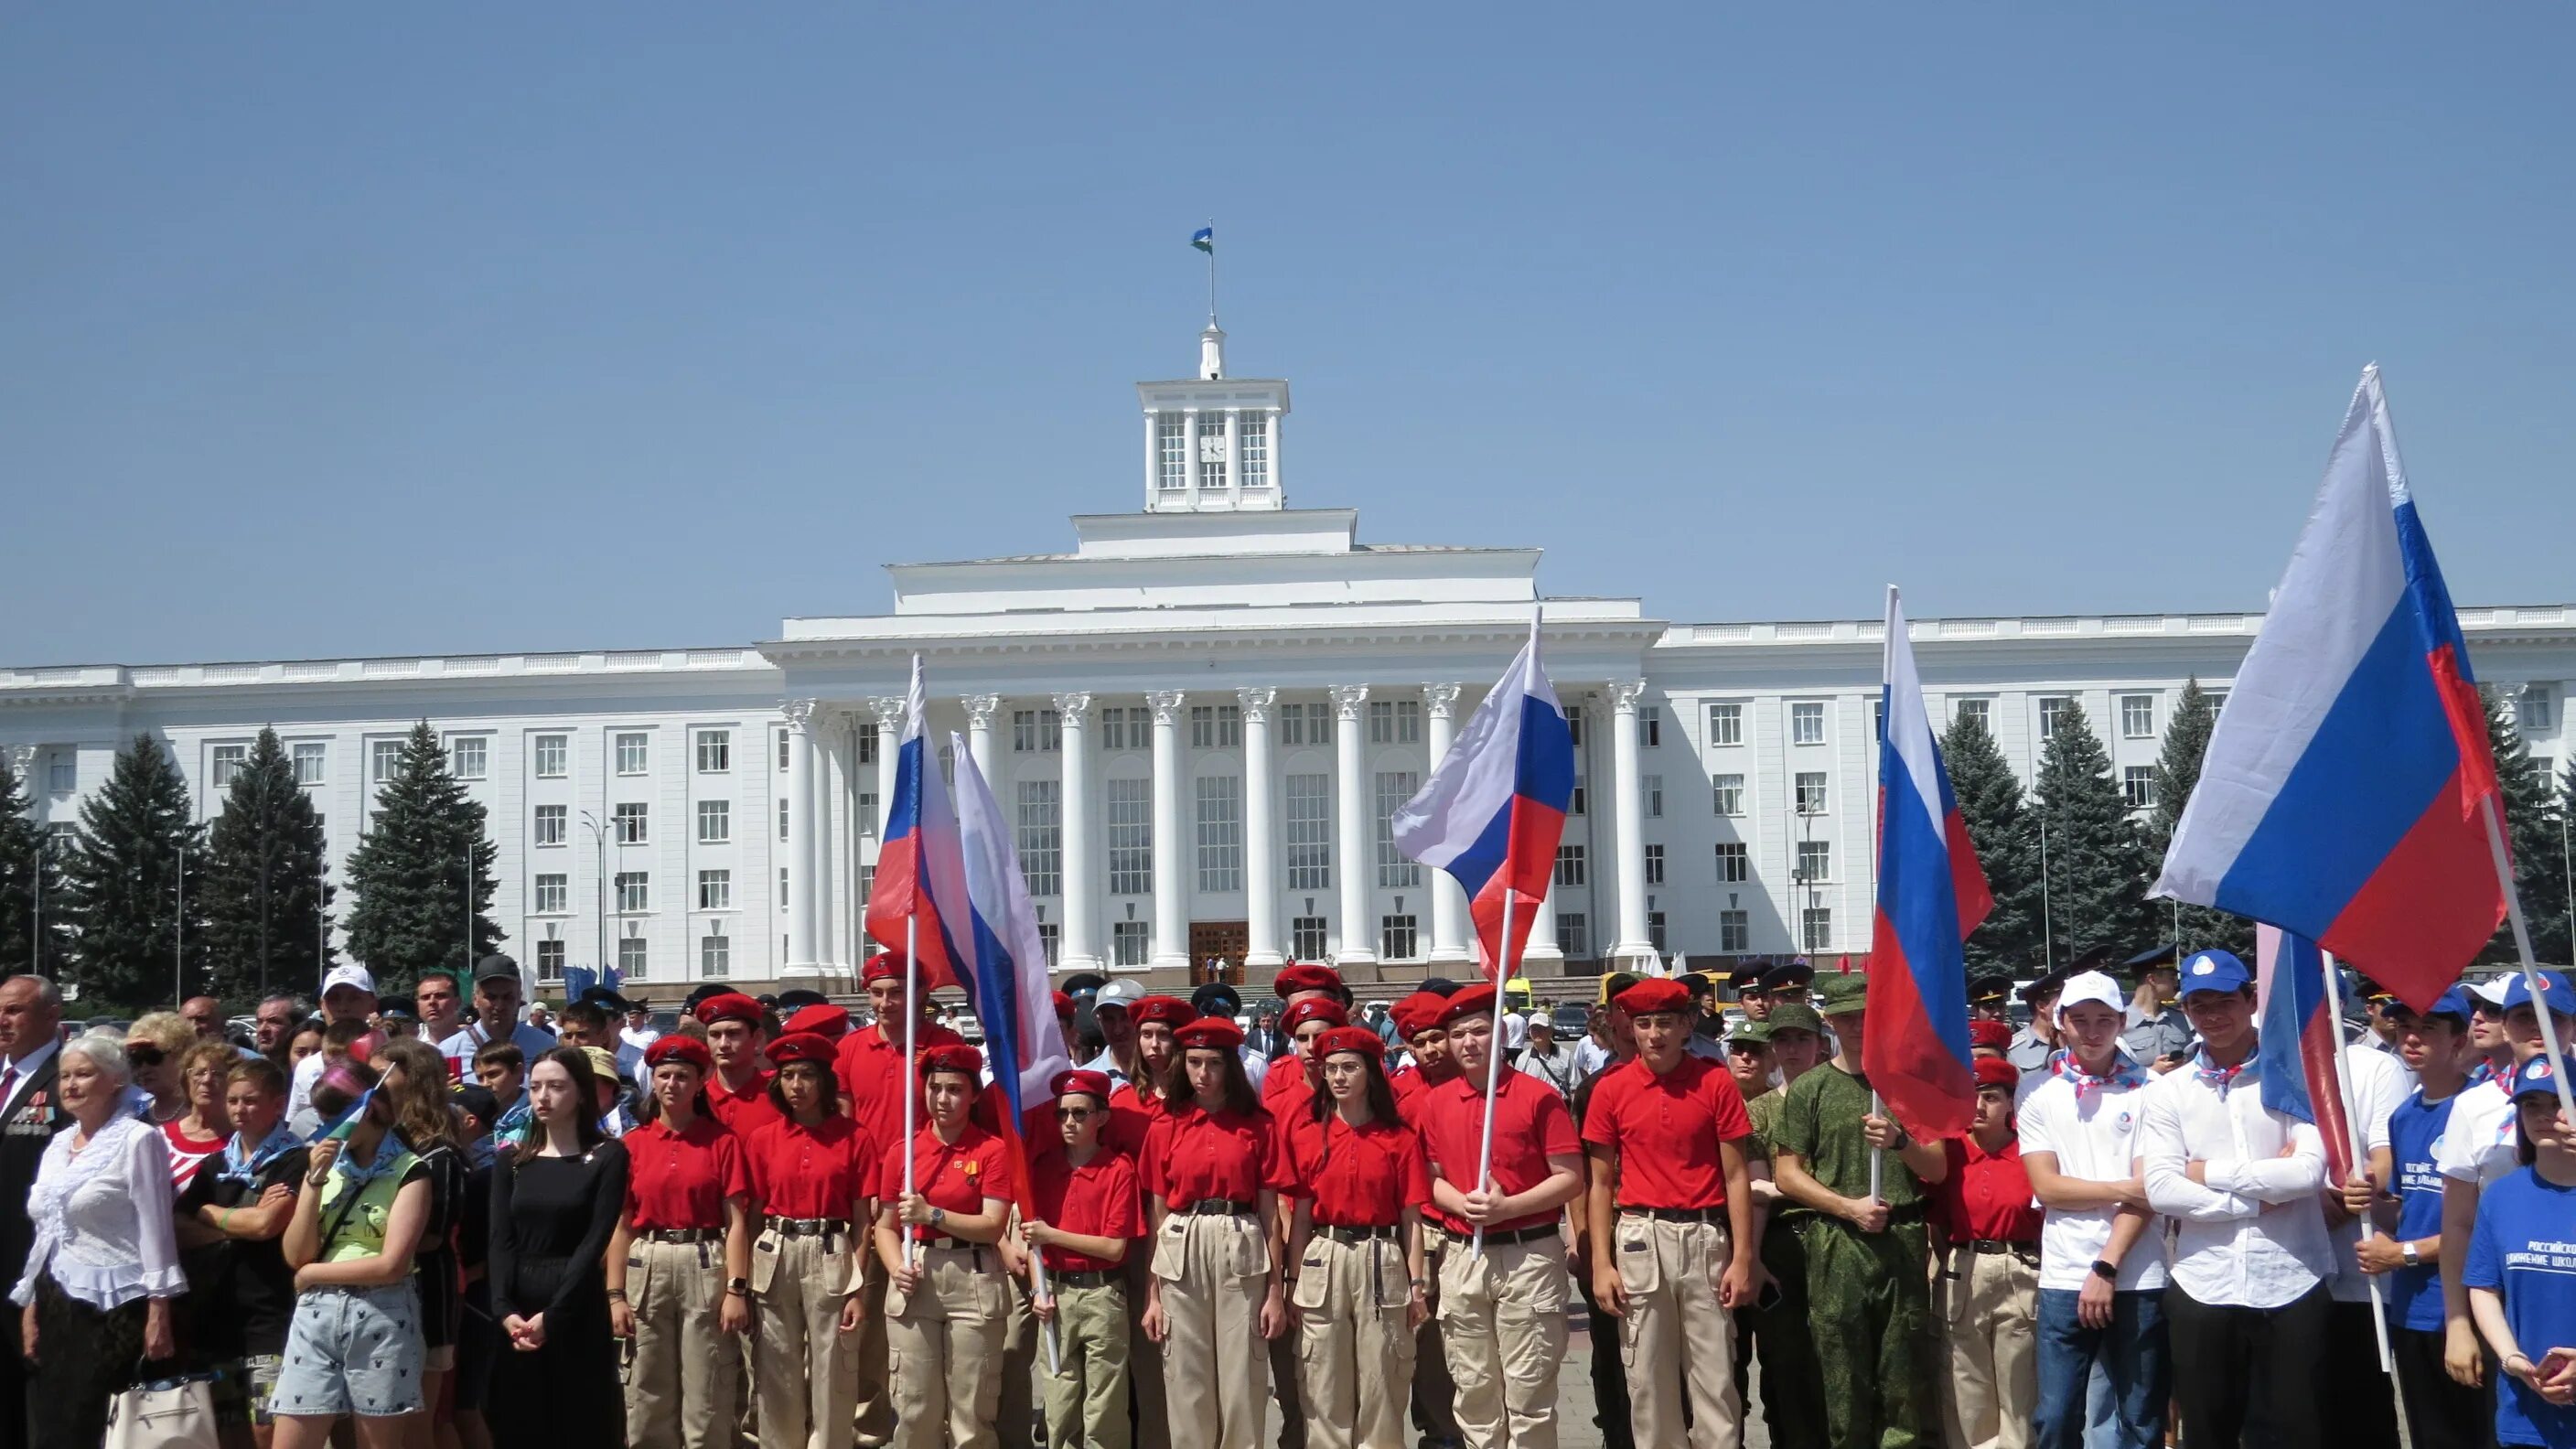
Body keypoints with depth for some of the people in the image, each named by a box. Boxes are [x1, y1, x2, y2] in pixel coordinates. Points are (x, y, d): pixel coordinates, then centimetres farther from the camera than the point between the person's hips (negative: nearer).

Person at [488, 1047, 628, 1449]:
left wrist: (552, 1314, -17)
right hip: (517, 1314, 3)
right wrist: (506, 1311, -15)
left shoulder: (607, 1156, -1)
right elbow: (501, 1241, 1)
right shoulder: (511, 1160, 10)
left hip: (578, 1313, -3)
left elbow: (595, 1239, -9)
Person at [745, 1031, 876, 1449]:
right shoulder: (762, 1138, 5)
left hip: (832, 1259, -2)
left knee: (831, 1375, 1)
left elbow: (863, 1220, -1)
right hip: (775, 1259, 2)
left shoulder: (855, 1137, -2)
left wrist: (858, 1288, -7)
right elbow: (752, 1214, 8)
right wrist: (745, 1283, 2)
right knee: (777, 1375, 7)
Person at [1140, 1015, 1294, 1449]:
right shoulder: (1165, 1129, 6)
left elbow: (1270, 1213, 2)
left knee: (1241, 1381, 1)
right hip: (1182, 1254, 1)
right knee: (1186, 1381, 5)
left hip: (1241, 1251, -1)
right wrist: (1152, 1295, 3)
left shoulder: (1259, 1126, 2)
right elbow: (1156, 1215, 7)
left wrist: (1275, 1290, -2)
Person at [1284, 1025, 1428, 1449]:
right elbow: (1300, 1214, 5)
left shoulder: (1400, 1138, 0)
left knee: (1380, 1381, 4)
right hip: (1323, 1262, 1)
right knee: (1324, 1383, 6)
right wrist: (1294, 1282, 3)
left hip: (1381, 1262, -1)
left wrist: (1416, 1284, -3)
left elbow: (1411, 1218, 1)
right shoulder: (1307, 1133, 3)